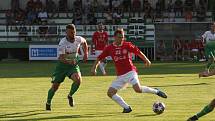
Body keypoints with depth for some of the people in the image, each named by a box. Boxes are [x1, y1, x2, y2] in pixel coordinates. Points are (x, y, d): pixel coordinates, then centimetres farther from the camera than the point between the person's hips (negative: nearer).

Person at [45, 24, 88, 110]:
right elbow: (61, 58, -30)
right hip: (62, 65, -3)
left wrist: (86, 53, 8)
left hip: (73, 64, 3)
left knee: (78, 80, -25)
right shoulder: (62, 43, -24)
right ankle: (48, 103, 25)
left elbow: (84, 42, 17)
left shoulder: (78, 39, -9)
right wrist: (68, 61, -49)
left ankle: (70, 96, 4)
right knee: (55, 86, -2)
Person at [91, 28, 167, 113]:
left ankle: (156, 91, -4)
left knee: (137, 89, -27)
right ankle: (126, 108, 1)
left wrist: (146, 60, 4)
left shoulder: (127, 45, -2)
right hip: (120, 76, 4)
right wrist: (94, 68, -1)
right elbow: (99, 58, 10)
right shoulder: (109, 48, 4)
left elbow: (138, 52, 6)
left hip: (130, 72, -4)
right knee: (110, 93, -6)